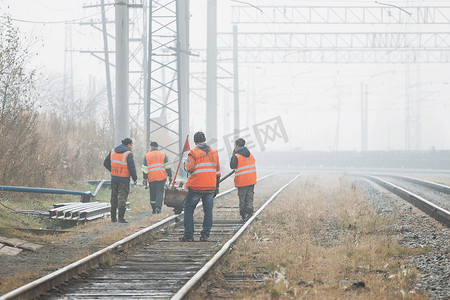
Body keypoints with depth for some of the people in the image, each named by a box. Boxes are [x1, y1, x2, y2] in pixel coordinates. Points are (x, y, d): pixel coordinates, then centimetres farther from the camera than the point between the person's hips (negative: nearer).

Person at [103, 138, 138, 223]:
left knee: (114, 199, 14)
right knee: (122, 198, -3)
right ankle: (121, 218, -8)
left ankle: (113, 217, 18)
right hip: (124, 180, -5)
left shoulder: (113, 151, 6)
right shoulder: (128, 154, -12)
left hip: (114, 178, 5)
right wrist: (135, 178, -1)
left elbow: (106, 163, 8)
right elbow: (132, 168, -14)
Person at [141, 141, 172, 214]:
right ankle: (158, 207, -19)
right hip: (161, 178, 0)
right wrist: (170, 176, 10)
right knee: (160, 193, -1)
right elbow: (168, 166, 4)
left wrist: (145, 179, 6)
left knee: (153, 194, 12)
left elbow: (145, 169, 3)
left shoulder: (147, 156, 6)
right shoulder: (163, 154, 7)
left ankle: (154, 209, 16)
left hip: (151, 178, 0)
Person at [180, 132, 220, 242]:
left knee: (188, 209, 6)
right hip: (210, 187, 4)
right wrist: (217, 185, 18)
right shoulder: (214, 152, 9)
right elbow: (217, 170, 12)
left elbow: (189, 168, -16)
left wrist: (185, 163, 7)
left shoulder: (194, 152, -7)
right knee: (208, 211, 8)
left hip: (196, 187, -4)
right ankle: (205, 235, 4)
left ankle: (188, 235, 2)